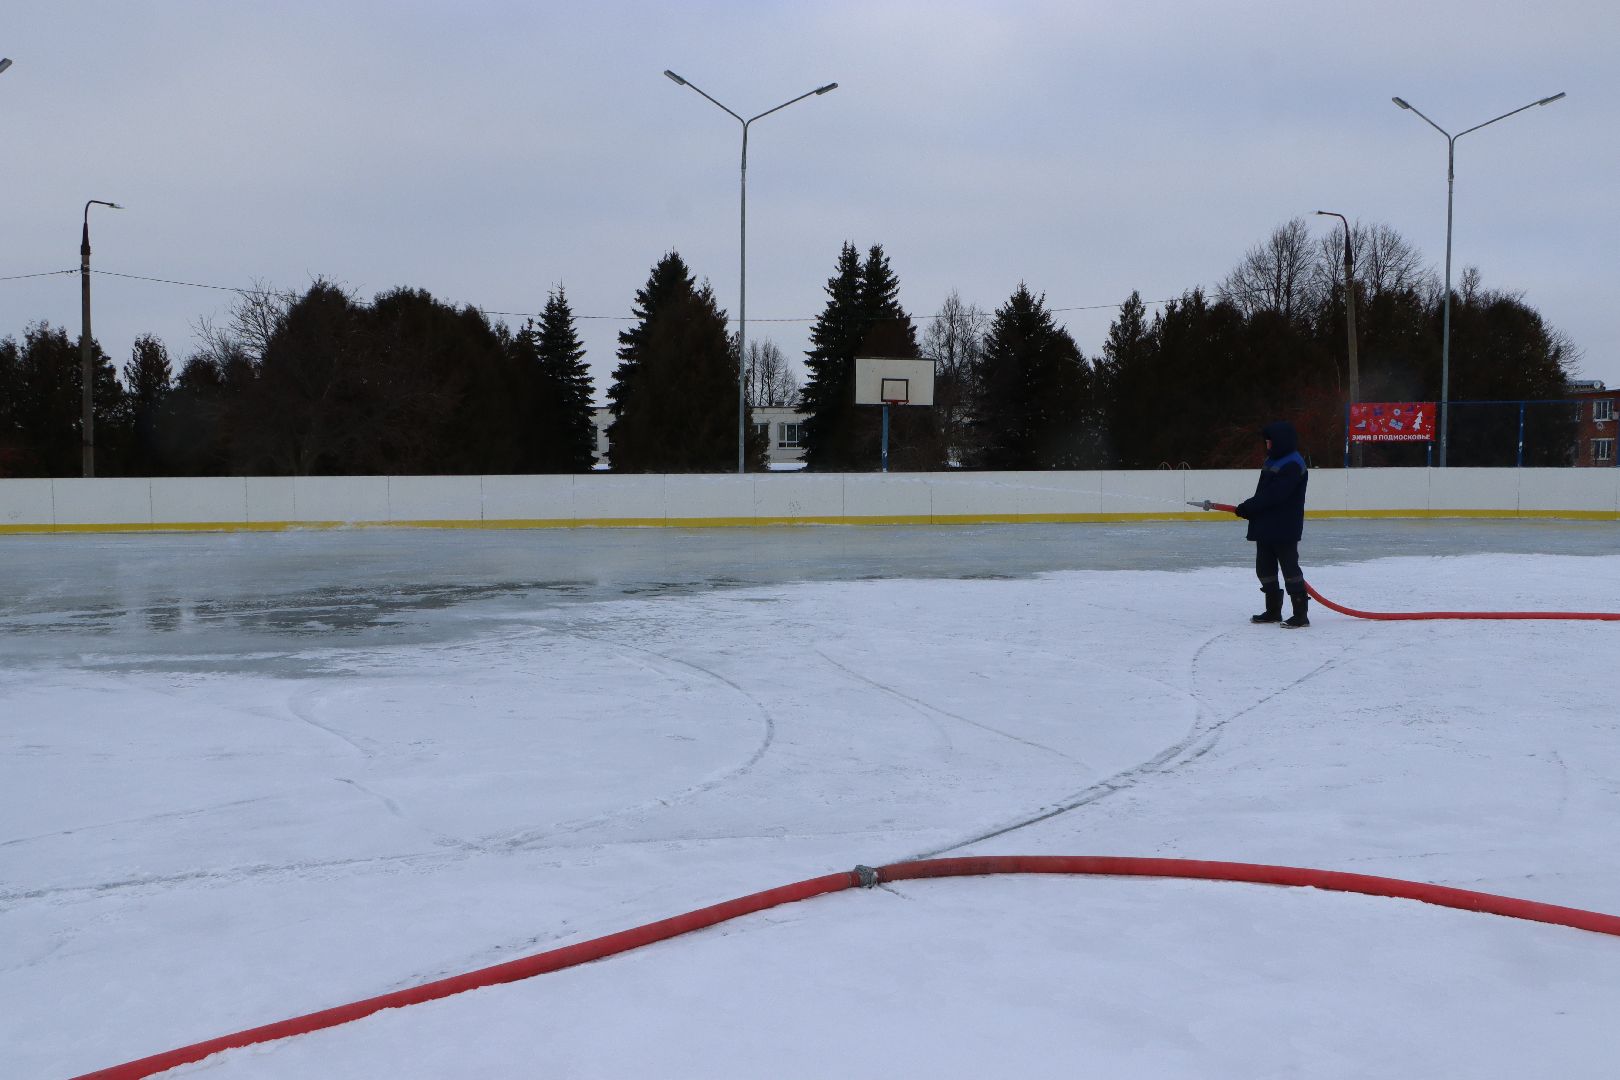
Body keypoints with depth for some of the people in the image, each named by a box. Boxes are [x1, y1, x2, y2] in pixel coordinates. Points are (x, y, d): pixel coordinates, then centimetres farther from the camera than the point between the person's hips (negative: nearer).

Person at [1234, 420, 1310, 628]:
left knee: (1289, 568, -6)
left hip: (1285, 529, -10)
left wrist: (1247, 507, -20)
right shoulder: (1272, 460, 14)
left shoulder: (1293, 465, -18)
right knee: (1264, 568, 14)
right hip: (1265, 527, 10)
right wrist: (1249, 508, 2)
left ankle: (1300, 614, -1)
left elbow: (1273, 495, -25)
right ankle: (1273, 610, 25)